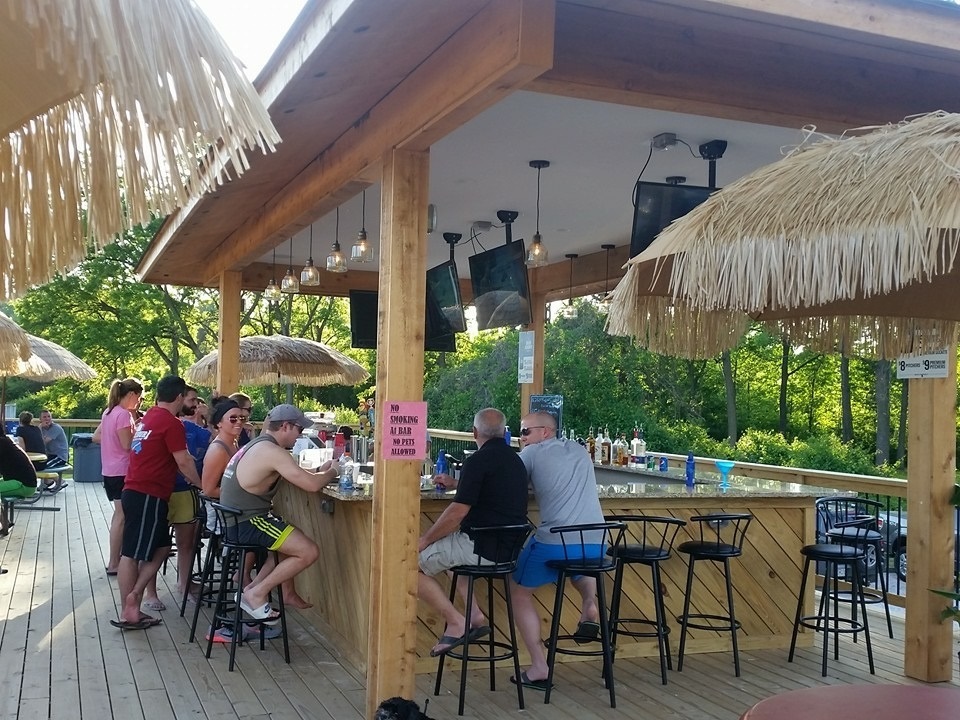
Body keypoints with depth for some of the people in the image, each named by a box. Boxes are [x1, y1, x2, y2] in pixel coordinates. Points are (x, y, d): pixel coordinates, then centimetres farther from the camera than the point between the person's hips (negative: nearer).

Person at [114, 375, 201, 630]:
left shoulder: (148, 418, 15)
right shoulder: (172, 423, -12)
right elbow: (183, 461, -12)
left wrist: (186, 475, 23)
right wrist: (200, 484, 3)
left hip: (136, 492, 9)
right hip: (148, 496, -9)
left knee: (161, 548, 13)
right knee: (132, 553, -4)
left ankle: (132, 598, 11)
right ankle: (127, 612, 2)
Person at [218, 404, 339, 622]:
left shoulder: (258, 445, 14)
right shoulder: (272, 452, -18)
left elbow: (296, 475, 26)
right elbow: (312, 485, -21)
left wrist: (319, 470, 13)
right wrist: (332, 472, -2)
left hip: (236, 519, 11)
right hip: (248, 523, -11)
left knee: (294, 541, 25)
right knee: (309, 552, -12)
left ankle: (254, 587, 15)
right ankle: (256, 593, -1)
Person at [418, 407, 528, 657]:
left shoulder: (478, 461, -13)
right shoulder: (515, 461, 13)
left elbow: (457, 513, -17)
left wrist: (424, 541, -5)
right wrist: (455, 484, 43)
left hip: (481, 548, -9)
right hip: (508, 549, 9)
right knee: (448, 544, 32)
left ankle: (456, 622, -5)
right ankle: (475, 616, 20)